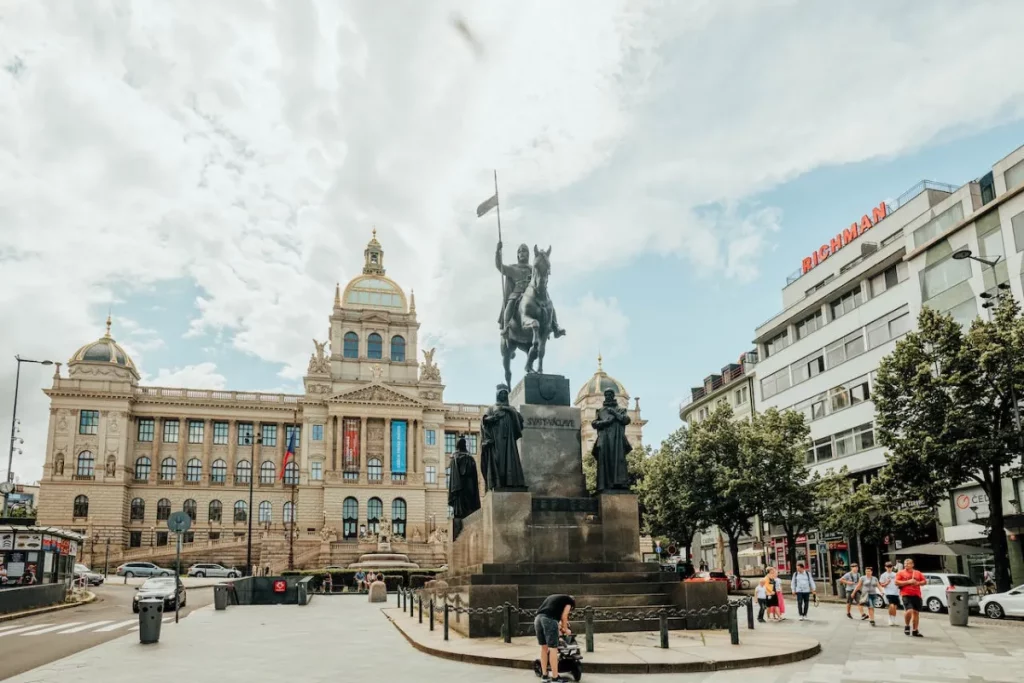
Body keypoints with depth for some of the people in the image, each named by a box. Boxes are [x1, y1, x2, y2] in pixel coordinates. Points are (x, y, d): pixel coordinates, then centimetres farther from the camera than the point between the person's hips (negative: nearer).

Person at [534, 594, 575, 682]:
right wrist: (566, 629, 21)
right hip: (549, 619, -7)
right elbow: (563, 616, 7)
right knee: (553, 648, -2)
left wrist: (559, 627, 39)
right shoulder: (569, 600, 17)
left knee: (544, 647, 16)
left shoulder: (552, 597, 36)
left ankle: (544, 675, 21)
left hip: (537, 618, 7)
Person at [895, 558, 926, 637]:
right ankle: (907, 626, 6)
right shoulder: (900, 573, 2)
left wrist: (918, 583, -4)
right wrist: (908, 582, -14)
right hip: (906, 595, -4)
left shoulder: (918, 573, 13)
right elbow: (896, 582, -7)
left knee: (916, 612, 7)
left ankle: (915, 631, 18)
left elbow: (925, 581, 17)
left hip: (916, 595, 5)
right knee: (909, 611, -20)